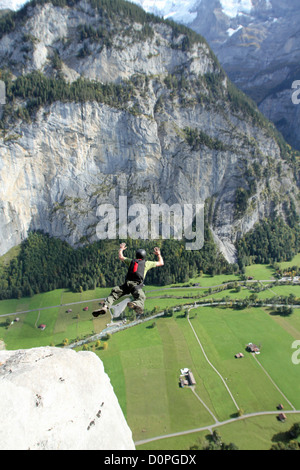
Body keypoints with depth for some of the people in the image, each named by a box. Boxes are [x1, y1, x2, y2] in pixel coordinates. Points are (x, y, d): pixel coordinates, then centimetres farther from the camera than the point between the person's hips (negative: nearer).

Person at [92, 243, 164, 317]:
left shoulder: (131, 261, 29)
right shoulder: (146, 263, 24)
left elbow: (121, 257, 47)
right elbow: (161, 263, 35)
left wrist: (121, 249, 66)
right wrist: (158, 254, 52)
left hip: (127, 284, 3)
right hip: (137, 285, -3)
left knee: (113, 294, 2)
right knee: (141, 298, -26)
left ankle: (105, 307, -24)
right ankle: (135, 305, -62)